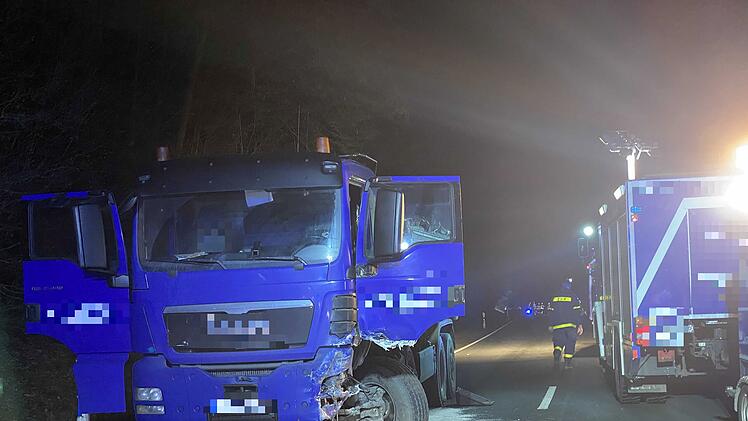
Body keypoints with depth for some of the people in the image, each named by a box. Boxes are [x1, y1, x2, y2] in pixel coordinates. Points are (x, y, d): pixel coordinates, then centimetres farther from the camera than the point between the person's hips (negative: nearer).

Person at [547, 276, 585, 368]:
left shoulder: (554, 298, 8)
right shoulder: (573, 297, -2)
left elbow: (550, 312, 10)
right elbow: (578, 312, -6)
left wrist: (551, 325, 18)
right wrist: (580, 325, -2)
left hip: (557, 325, 3)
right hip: (570, 325, -3)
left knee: (558, 342, 10)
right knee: (570, 342, 7)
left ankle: (557, 354, -17)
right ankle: (567, 361, 5)